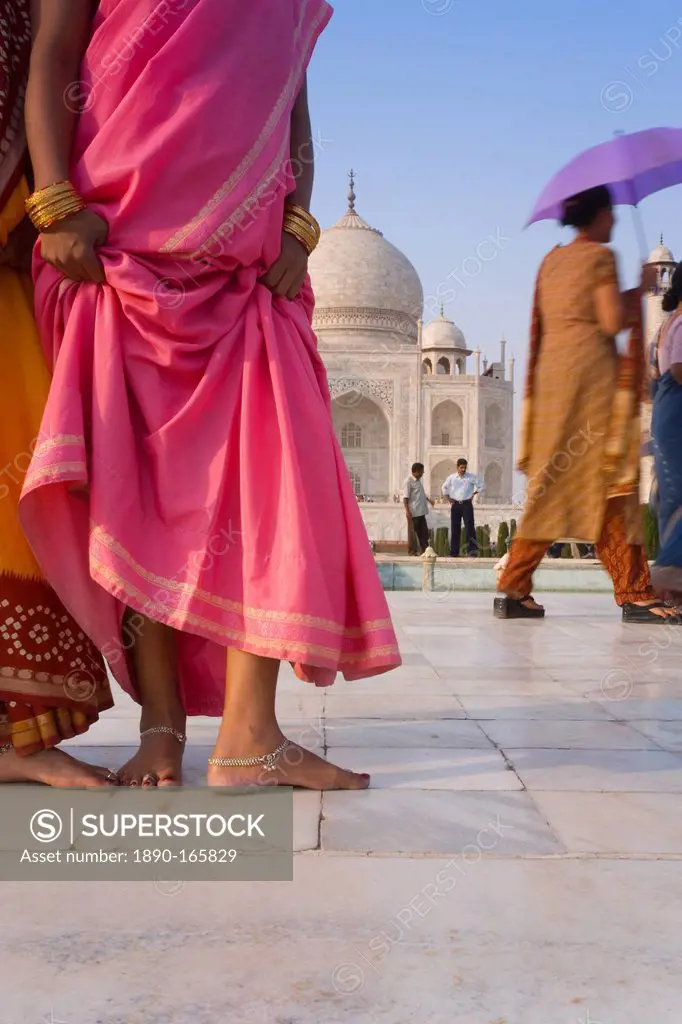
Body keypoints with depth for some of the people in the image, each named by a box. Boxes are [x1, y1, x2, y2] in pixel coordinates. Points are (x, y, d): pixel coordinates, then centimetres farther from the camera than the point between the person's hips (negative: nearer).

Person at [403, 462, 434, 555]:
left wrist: (428, 500, 28)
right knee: (413, 532, 0)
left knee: (424, 531, 11)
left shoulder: (420, 480, 12)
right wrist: (407, 510, -22)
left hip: (421, 512, 8)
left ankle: (424, 550, 19)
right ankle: (412, 551, 8)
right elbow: (405, 497, -17)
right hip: (413, 512, -8)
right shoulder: (409, 481, -13)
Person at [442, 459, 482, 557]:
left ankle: (472, 549, -17)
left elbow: (480, 485, 9)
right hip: (455, 505, 2)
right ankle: (454, 552, 6)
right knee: (455, 528, 2)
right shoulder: (451, 478, 5)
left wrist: (473, 494, 4)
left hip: (467, 504, -2)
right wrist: (449, 499, 11)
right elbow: (444, 488, 19)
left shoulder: (471, 477, 0)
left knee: (469, 526, -13)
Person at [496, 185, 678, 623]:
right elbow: (613, 322, -12)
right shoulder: (601, 256, -4)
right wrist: (641, 289, 4)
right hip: (592, 371, -7)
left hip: (551, 372, 7)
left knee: (552, 483, 8)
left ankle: (514, 590, 5)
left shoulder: (551, 259, 18)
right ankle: (635, 594, -4)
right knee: (610, 480, -6)